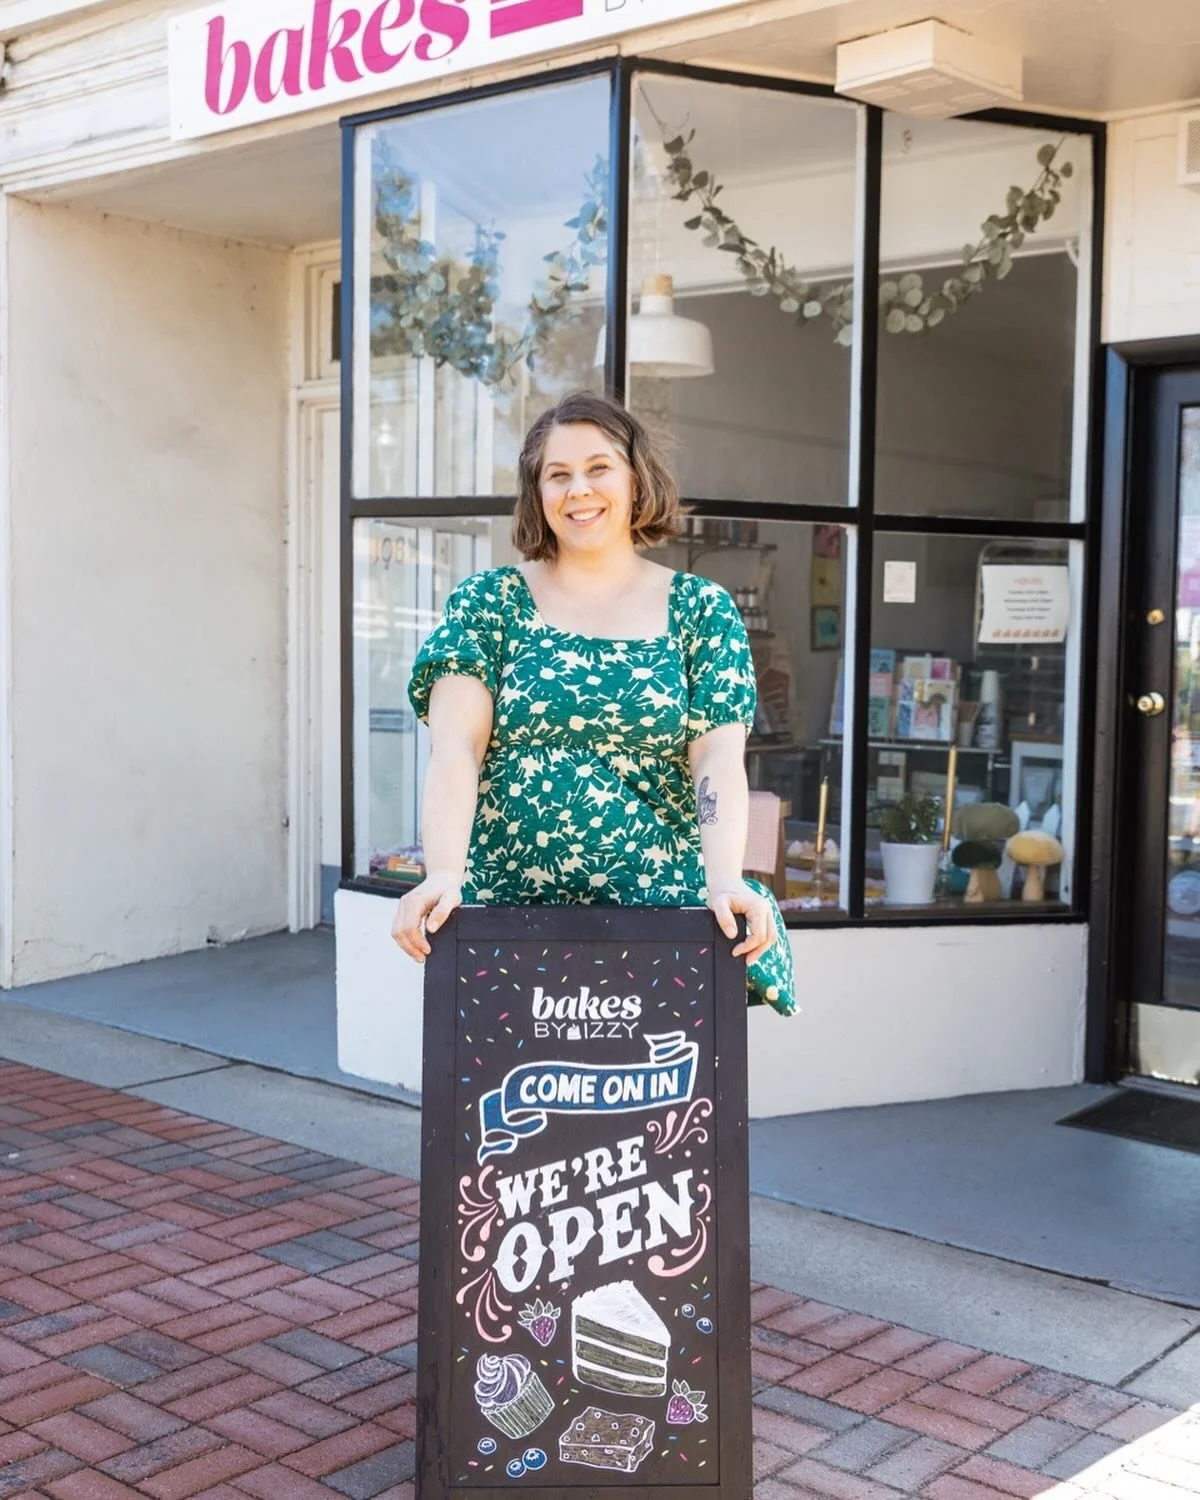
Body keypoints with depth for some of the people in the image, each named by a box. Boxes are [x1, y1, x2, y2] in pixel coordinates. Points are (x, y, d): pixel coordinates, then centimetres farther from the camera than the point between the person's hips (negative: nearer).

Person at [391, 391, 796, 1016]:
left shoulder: (701, 610, 8)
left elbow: (719, 760, -2)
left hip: (660, 903, 0)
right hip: (505, 906, 0)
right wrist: (443, 872, -22)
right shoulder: (488, 602, 7)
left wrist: (725, 881, -20)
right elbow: (455, 747, -6)